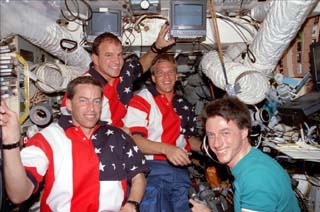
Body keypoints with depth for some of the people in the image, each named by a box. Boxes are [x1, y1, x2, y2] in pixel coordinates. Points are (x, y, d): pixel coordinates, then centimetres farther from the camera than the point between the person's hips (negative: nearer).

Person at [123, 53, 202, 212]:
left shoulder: (184, 105, 15)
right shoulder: (141, 100, -4)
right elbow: (134, 140, -14)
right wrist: (167, 149, -27)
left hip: (180, 170, 5)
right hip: (151, 168, -5)